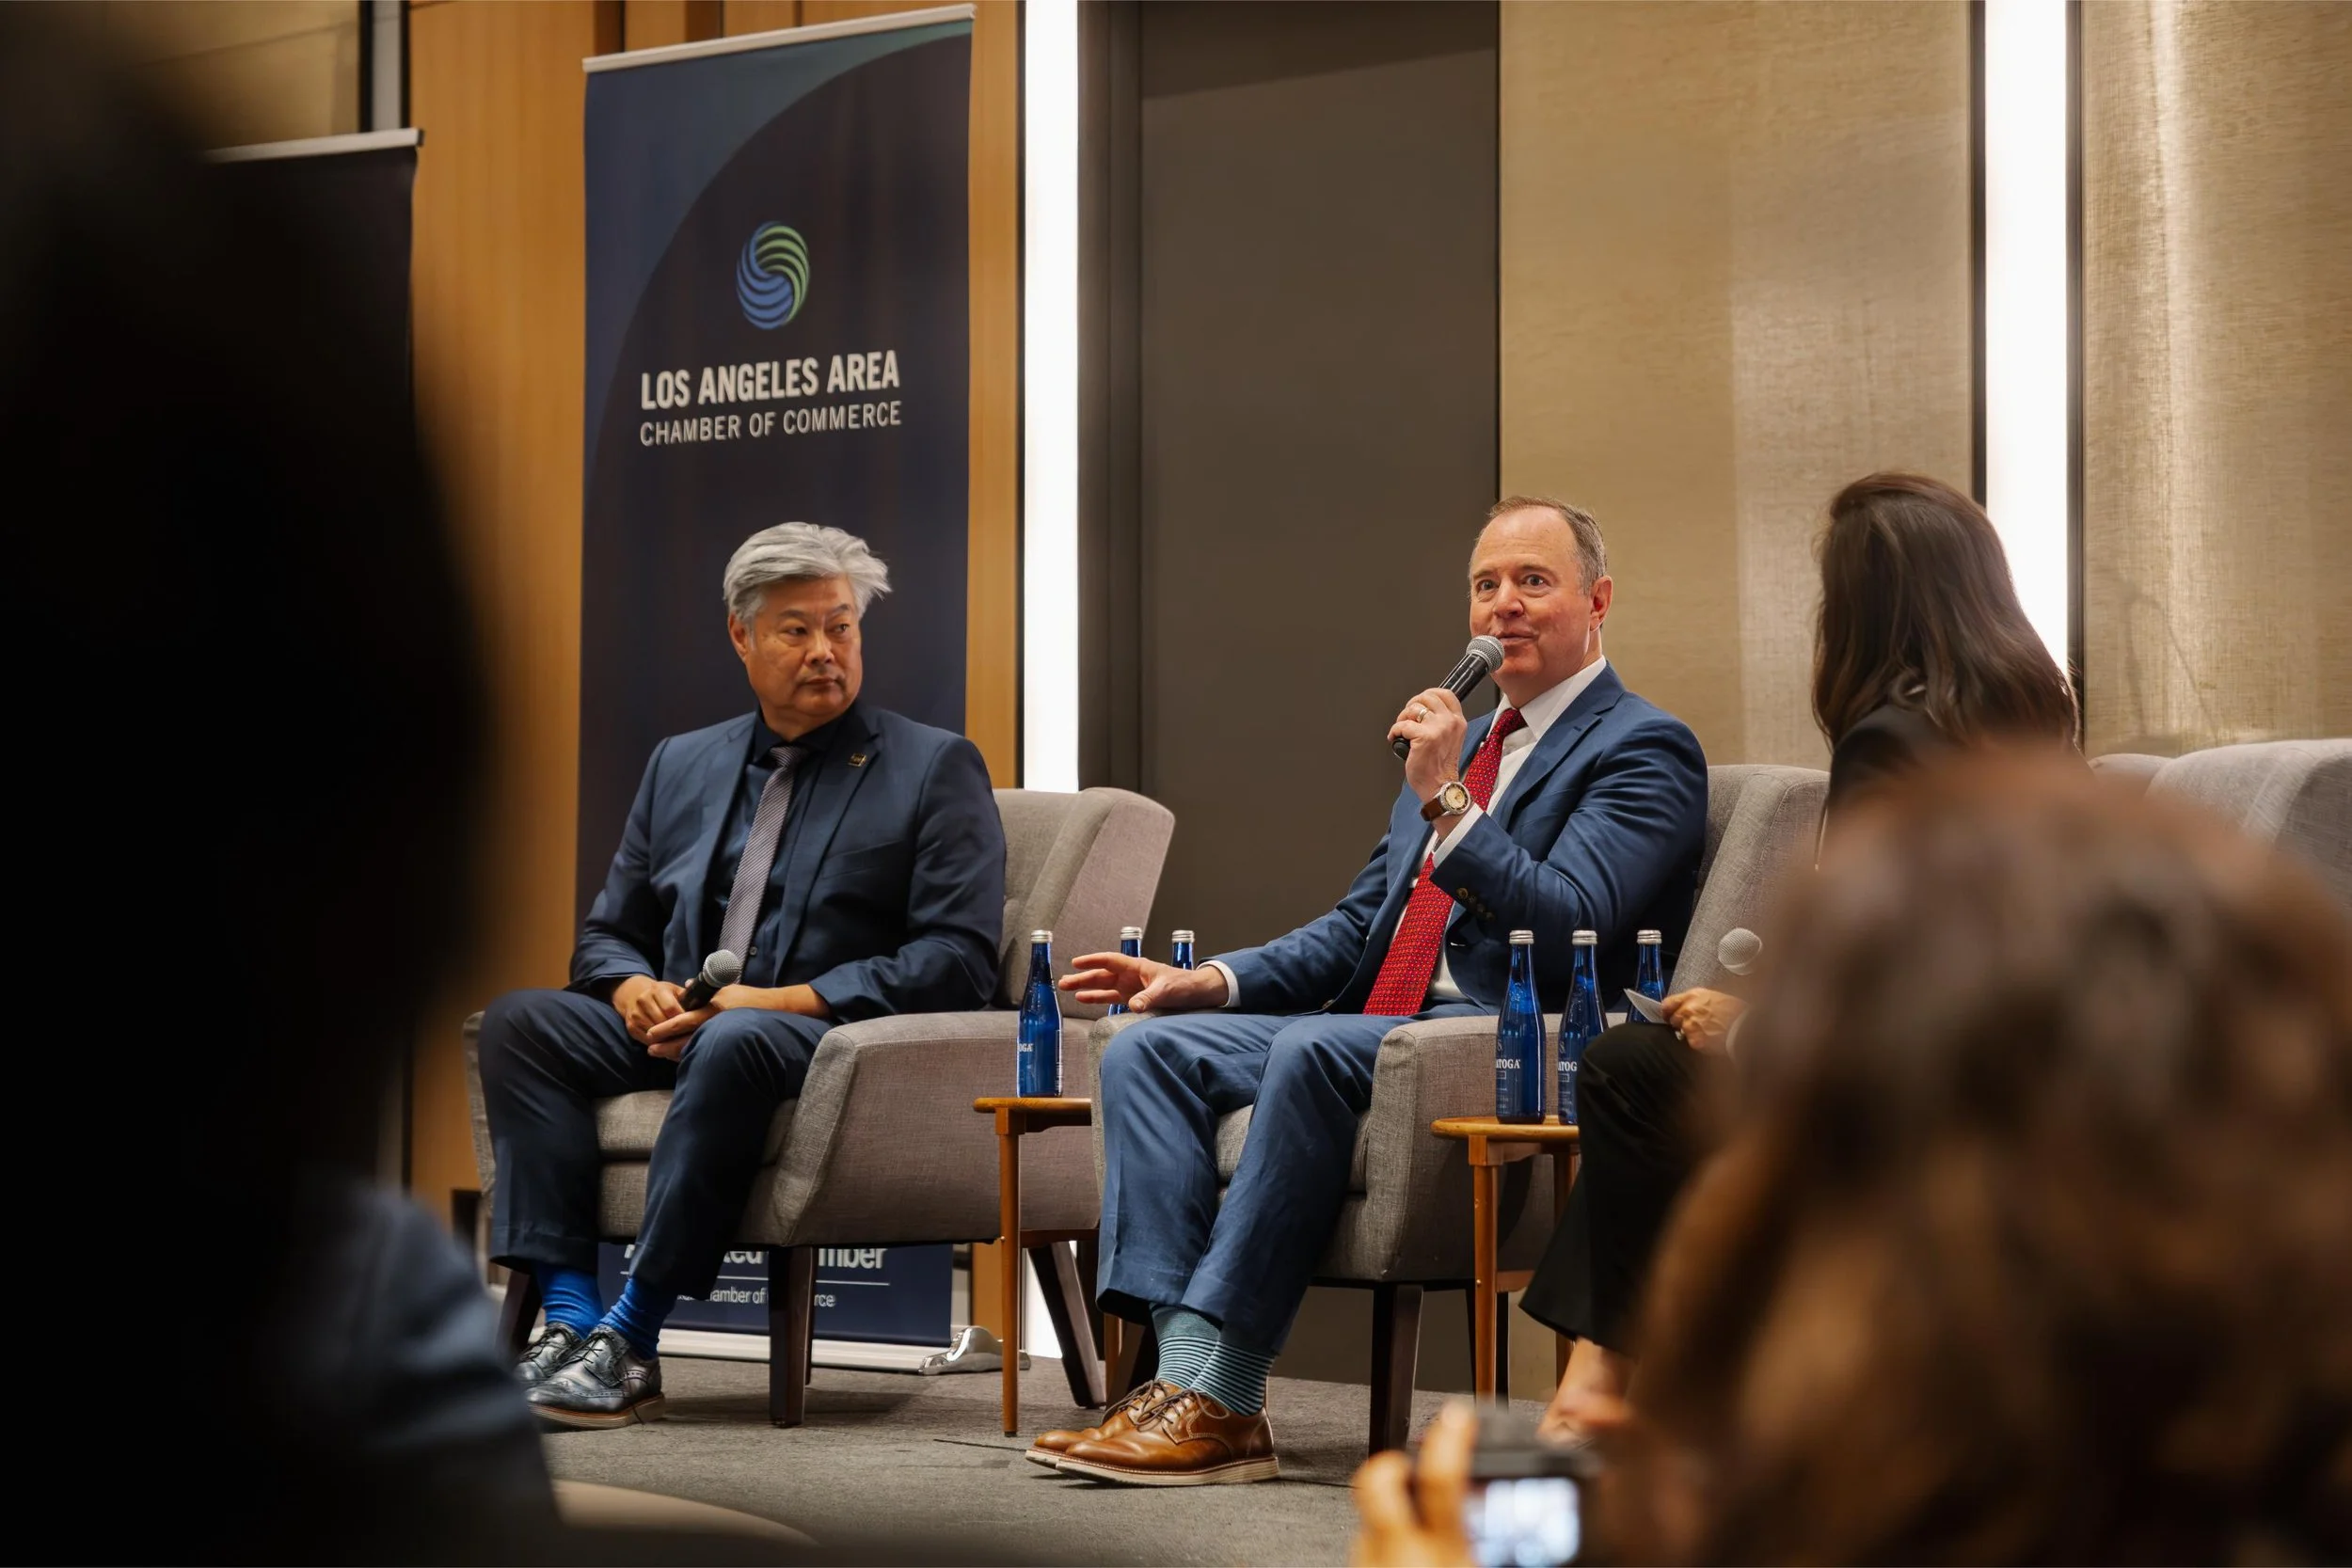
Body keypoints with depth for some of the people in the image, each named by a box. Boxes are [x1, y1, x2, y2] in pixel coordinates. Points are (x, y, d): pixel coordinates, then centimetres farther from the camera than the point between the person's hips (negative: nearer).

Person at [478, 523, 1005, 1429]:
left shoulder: (934, 768, 3)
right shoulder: (681, 764, 19)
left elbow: (958, 958, -8)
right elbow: (607, 934, 21)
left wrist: (779, 1000, -17)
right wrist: (633, 988, -6)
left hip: (831, 1040, -5)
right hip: (677, 1032, 6)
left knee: (735, 1042, -38)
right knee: (518, 1020, -18)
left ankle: (632, 1339, -33)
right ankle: (567, 1318, -26)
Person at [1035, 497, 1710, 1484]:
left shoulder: (1645, 750, -1)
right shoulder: (1459, 735, 26)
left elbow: (1568, 927, -15)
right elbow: (1356, 925, 24)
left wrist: (1445, 798, -20)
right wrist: (1211, 982, 9)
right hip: (1377, 1025, 9)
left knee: (1311, 1050, -35)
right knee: (1150, 1046, -11)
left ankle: (1219, 1396, -33)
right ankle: (1184, 1370, -24)